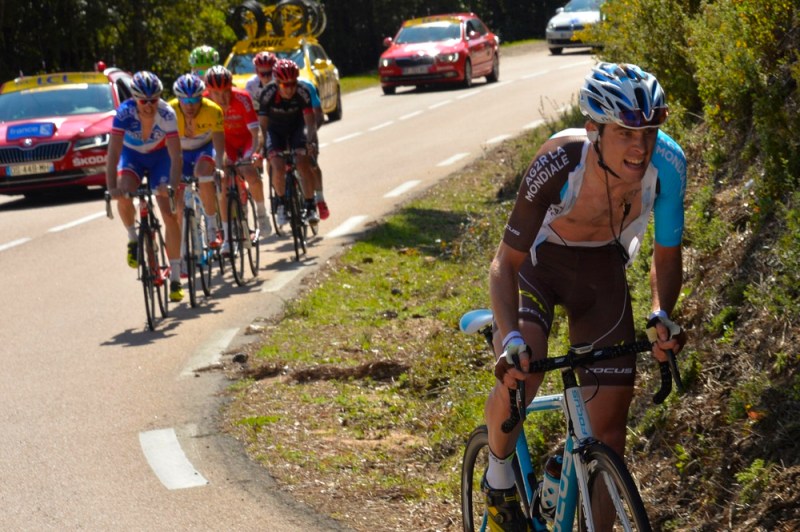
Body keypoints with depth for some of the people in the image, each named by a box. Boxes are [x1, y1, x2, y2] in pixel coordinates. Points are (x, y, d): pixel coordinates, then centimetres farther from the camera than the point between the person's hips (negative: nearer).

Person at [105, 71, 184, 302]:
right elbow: (113, 151, -35)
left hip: (160, 156, 0)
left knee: (170, 214, -10)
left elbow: (175, 155, -31)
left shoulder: (167, 114, -30)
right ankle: (133, 239, -2)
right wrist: (112, 186, -46)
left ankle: (175, 278, -3)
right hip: (132, 154, 0)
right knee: (123, 194, -31)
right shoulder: (125, 112, -31)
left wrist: (174, 185, -46)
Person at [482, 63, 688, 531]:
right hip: (539, 260, -3)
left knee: (610, 428, -2)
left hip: (602, 269, 3)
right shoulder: (558, 164, -36)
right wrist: (512, 338, -43)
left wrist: (662, 315, -28)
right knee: (518, 374, -30)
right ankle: (499, 478, 1)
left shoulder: (667, 164, -27)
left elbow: (667, 254, -10)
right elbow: (506, 262, -28)